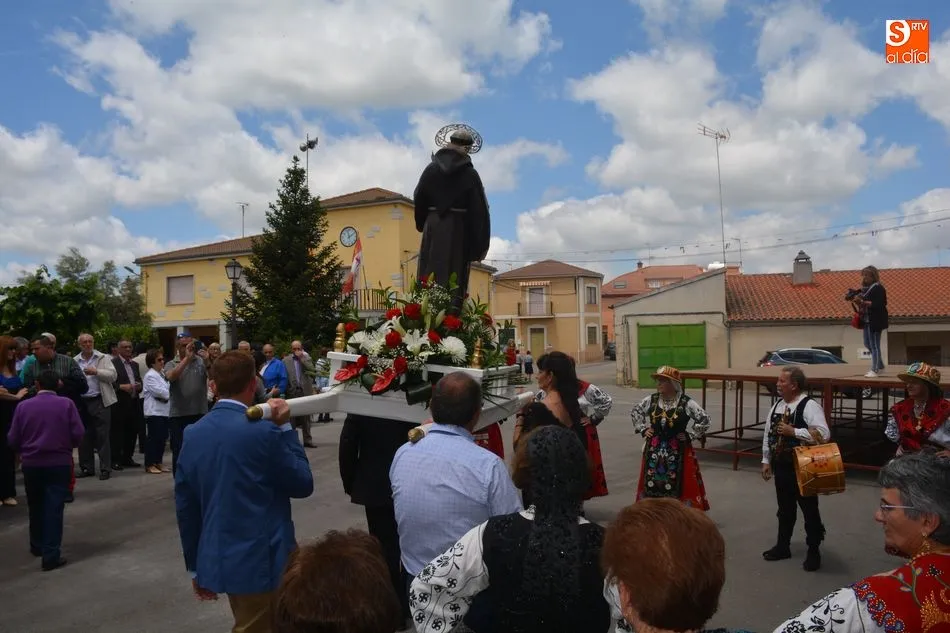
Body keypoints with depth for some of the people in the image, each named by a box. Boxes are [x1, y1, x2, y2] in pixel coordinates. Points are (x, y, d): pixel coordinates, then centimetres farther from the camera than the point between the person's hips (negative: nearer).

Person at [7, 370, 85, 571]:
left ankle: (37, 546, 36)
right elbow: (78, 434, -10)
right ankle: (51, 556, -4)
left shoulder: (23, 406, -2)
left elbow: (12, 439, 0)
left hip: (31, 464, 2)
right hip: (59, 463, -2)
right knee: (54, 509, -1)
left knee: (36, 507, 20)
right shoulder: (66, 404, -7)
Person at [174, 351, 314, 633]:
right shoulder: (264, 431, -19)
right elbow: (303, 485, -9)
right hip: (261, 561, -6)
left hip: (216, 560, 6)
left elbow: (184, 507, 5)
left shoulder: (192, 434, -1)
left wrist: (196, 566, 16)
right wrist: (285, 427, -7)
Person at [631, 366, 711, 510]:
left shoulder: (686, 403, -12)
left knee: (680, 483, -2)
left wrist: (689, 435, -7)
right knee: (652, 482, 8)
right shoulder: (651, 400, 0)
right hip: (654, 449, 4)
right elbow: (635, 412, 16)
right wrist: (642, 429, 8)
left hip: (678, 451, -4)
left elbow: (705, 420, -7)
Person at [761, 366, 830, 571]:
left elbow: (823, 434, -27)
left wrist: (793, 431, -27)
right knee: (784, 509, 19)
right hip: (781, 467, 7)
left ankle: (813, 551, 22)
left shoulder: (809, 406, -16)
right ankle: (782, 546, 32)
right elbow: (767, 434, 12)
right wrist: (766, 461, 12)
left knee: (809, 510, 8)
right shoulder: (777, 406, 6)